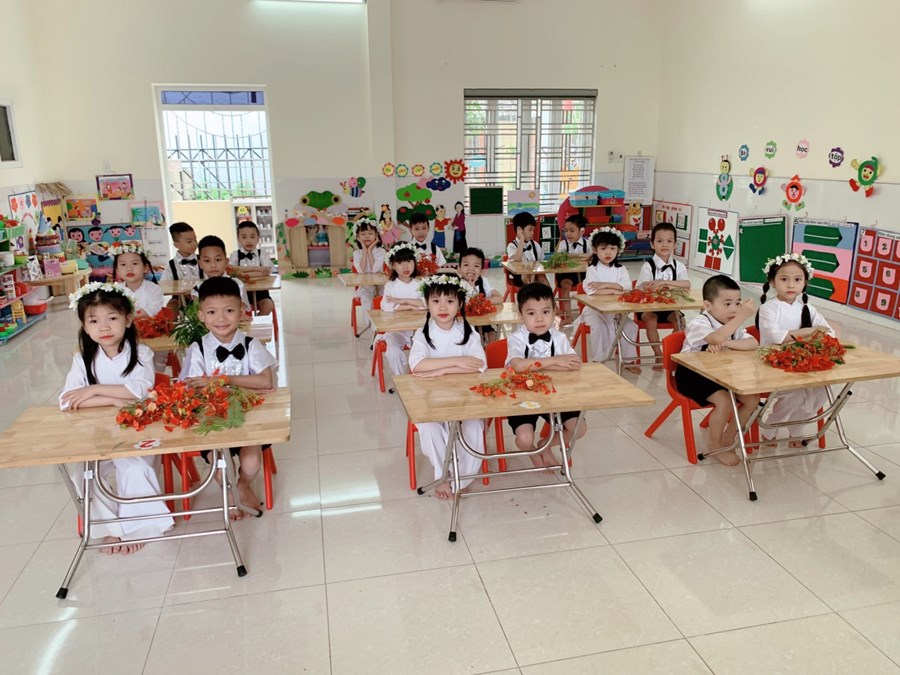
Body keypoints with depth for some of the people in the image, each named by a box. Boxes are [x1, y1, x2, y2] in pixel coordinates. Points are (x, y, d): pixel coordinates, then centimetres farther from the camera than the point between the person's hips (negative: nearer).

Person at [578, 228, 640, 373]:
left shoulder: (620, 269, 7)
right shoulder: (592, 269, -3)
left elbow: (627, 286, -13)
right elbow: (591, 290, -22)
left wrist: (605, 285, -22)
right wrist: (614, 291, -21)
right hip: (595, 309, -3)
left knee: (630, 326, -15)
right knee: (599, 328, -29)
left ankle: (629, 360, 1)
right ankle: (598, 361, -13)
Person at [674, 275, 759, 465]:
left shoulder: (734, 325, 2)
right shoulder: (699, 323, -20)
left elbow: (753, 344, -16)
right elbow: (717, 338, -43)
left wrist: (724, 344, -32)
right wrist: (742, 316, -43)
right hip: (692, 375, -7)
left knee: (752, 399, -6)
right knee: (724, 401, -27)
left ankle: (728, 438, 14)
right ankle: (715, 446, -4)